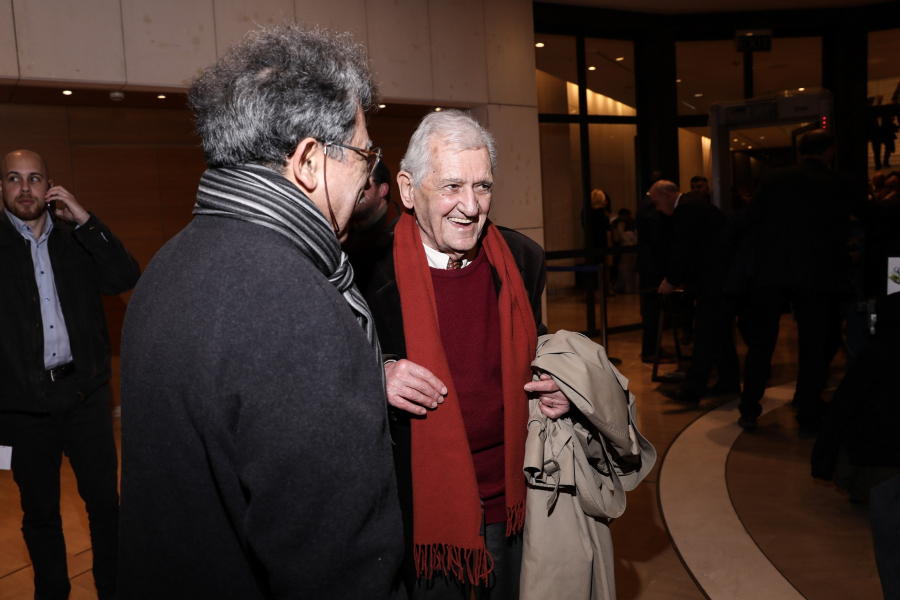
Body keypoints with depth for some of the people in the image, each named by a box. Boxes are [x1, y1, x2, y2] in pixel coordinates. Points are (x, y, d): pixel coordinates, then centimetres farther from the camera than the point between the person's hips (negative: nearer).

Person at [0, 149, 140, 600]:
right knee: (40, 512, 14)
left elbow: (126, 279, -8)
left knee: (105, 501, 9)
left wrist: (85, 221, -12)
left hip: (85, 393, 2)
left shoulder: (76, 238, 7)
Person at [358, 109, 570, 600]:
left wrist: (554, 388, -5)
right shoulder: (370, 271, -15)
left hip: (512, 504, 4)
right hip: (421, 511, -4)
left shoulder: (522, 260, -1)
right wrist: (375, 380, -25)